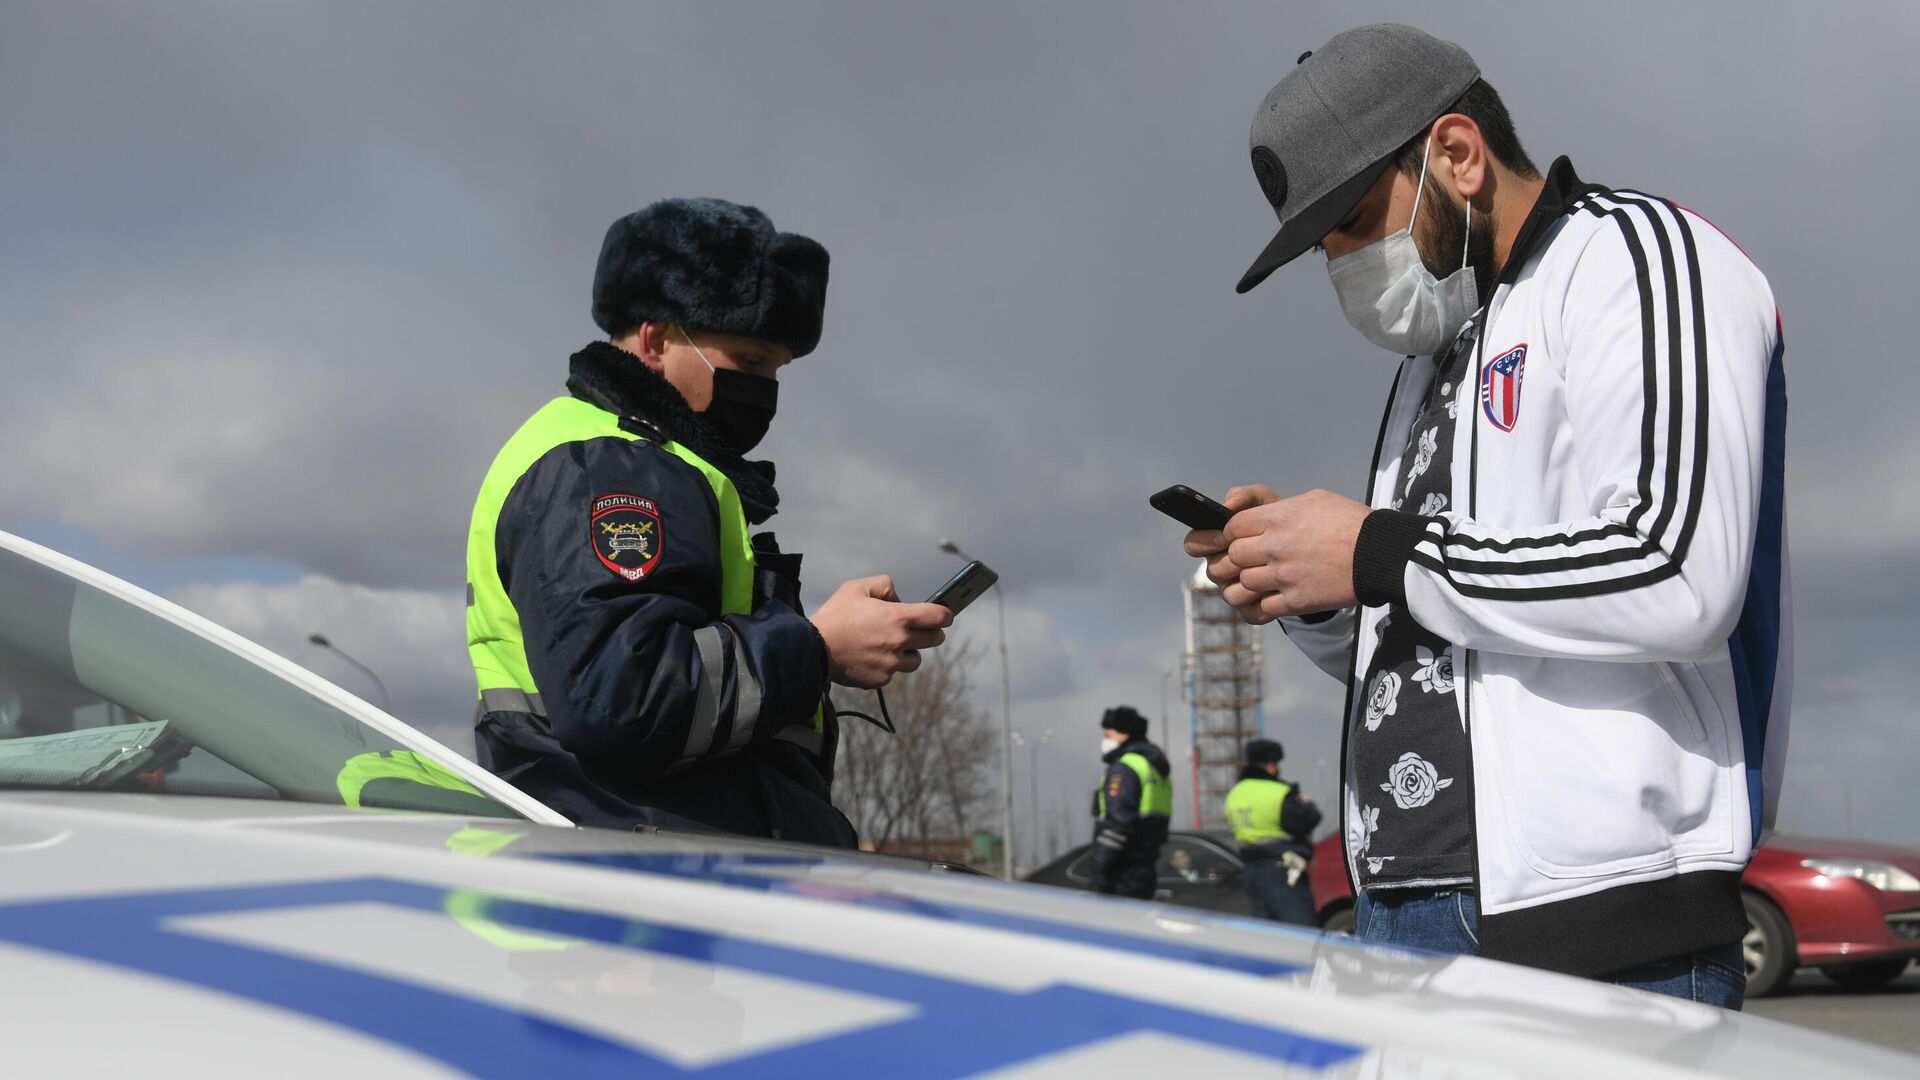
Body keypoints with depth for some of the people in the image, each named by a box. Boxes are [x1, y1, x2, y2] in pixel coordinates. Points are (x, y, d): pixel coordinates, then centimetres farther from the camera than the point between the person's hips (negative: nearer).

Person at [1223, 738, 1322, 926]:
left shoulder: (1235, 793, 11)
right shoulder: (1279, 793, -15)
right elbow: (1308, 819, -16)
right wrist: (1307, 804, 5)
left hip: (1251, 868, 8)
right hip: (1280, 868, -8)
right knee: (1301, 924, -8)